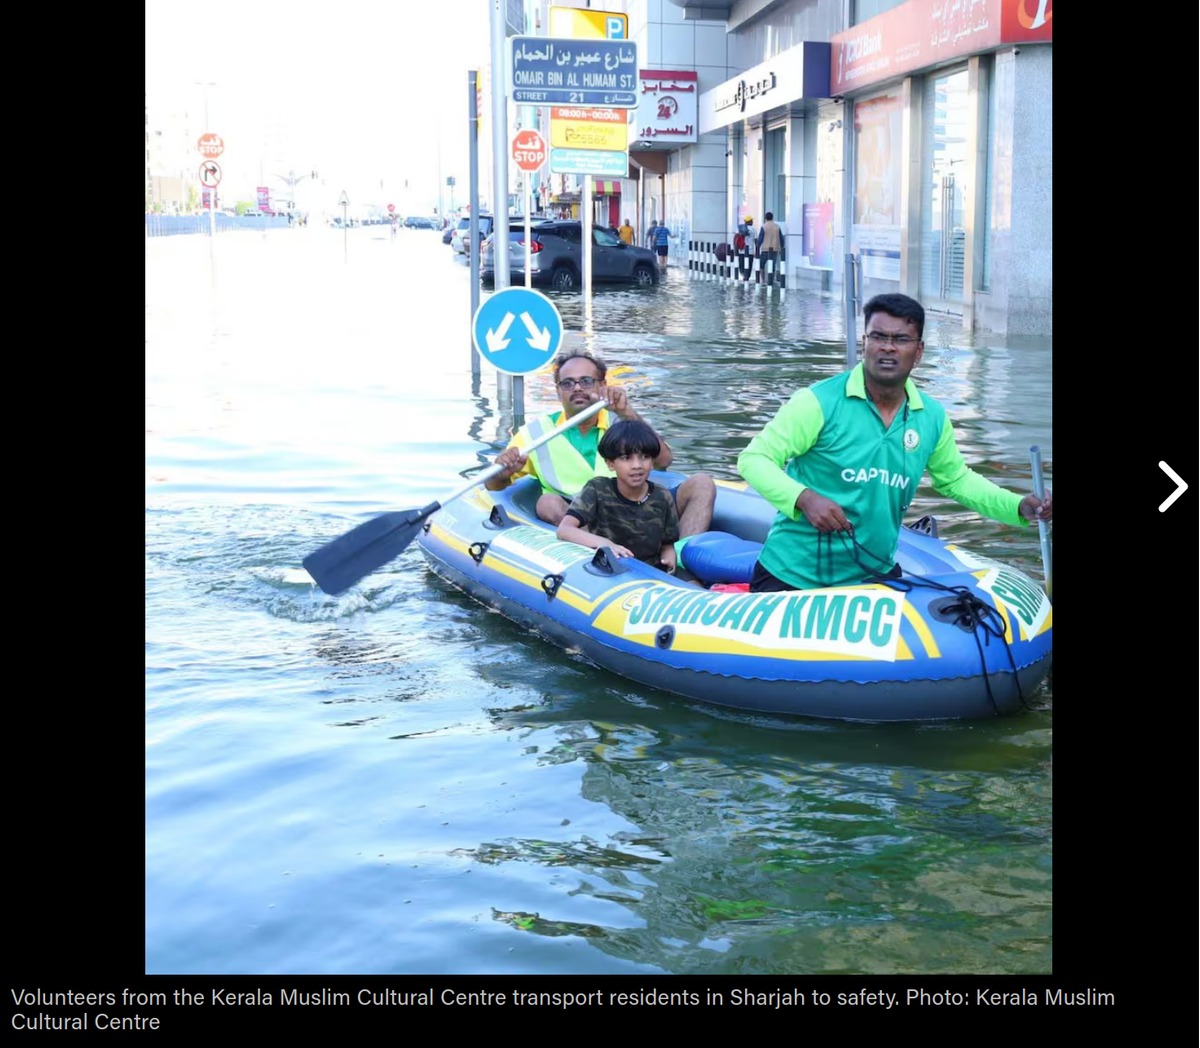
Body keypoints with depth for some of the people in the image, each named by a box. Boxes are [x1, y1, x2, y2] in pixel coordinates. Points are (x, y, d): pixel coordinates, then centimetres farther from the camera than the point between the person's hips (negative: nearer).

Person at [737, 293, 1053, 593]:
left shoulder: (932, 418, 3)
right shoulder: (819, 402, -14)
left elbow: (956, 479, 18)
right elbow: (754, 458, -15)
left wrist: (1018, 506, 5)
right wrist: (804, 498, -31)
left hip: (875, 575, 5)